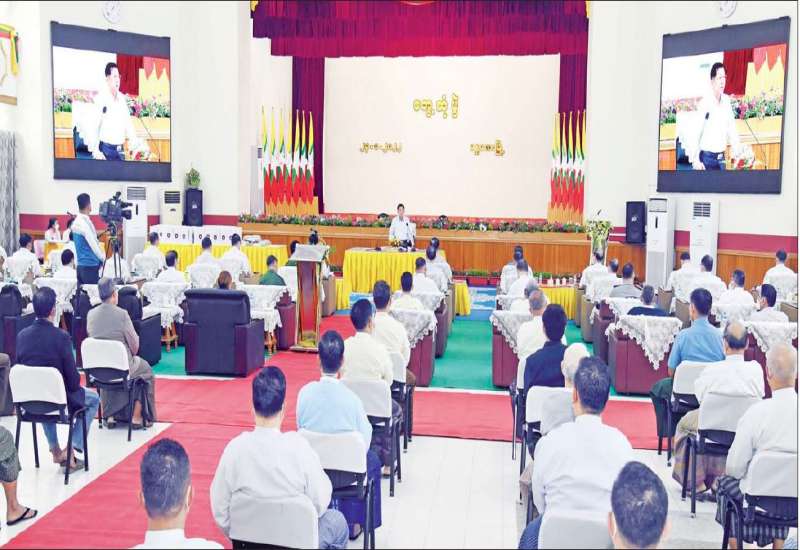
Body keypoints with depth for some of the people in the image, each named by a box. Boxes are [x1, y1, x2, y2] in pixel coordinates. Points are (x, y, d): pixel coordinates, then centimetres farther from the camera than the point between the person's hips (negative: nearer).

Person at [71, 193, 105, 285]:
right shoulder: (84, 223, -16)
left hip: (81, 264, 9)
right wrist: (103, 258, -2)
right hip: (90, 265, -9)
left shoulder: (77, 221, 11)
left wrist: (100, 257, 13)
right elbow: (93, 244, -16)